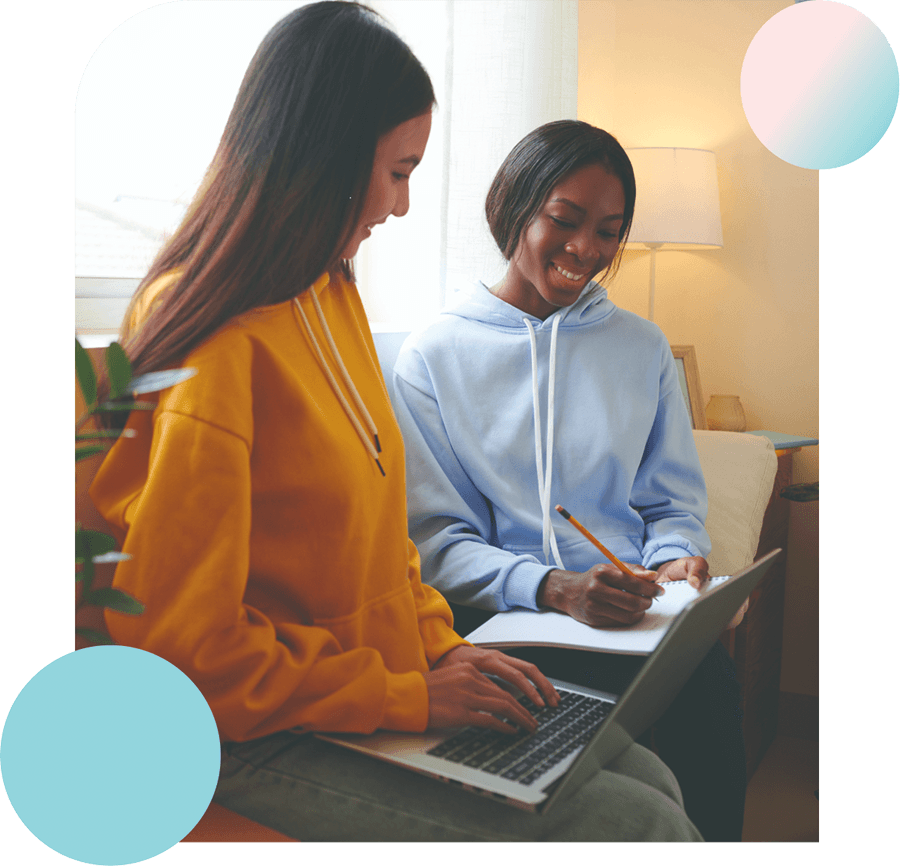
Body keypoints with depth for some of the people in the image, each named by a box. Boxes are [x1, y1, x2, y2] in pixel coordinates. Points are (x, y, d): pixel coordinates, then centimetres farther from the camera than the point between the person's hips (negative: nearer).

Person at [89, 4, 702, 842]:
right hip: (266, 740, -8)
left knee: (650, 780, 3)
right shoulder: (210, 350, -22)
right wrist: (406, 695, -15)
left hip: (396, 688, 8)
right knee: (640, 825, -13)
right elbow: (183, 648, -19)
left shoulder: (331, 294, 8)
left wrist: (441, 647, 4)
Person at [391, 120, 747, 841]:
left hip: (641, 620, 3)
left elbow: (675, 502, 17)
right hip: (504, 621, -3)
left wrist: (676, 561, -7)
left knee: (708, 682, -30)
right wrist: (551, 587, -19)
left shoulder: (642, 347, 16)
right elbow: (435, 539, -2)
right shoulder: (432, 355, 4)